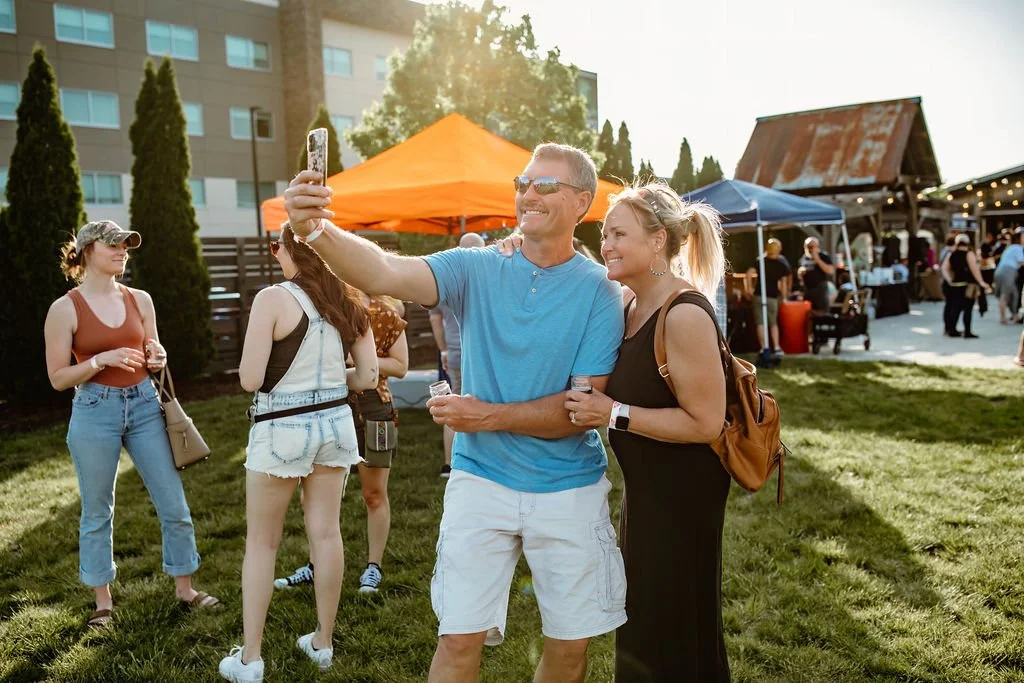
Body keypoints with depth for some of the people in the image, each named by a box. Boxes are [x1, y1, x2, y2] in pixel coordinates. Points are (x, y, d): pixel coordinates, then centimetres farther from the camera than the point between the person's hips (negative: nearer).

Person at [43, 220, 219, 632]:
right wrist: (102, 360, -19)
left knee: (174, 505, 5)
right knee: (97, 513, 9)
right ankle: (103, 602, 25)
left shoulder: (140, 300, 6)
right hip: (94, 411, -3)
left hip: (144, 404, 3)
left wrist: (158, 358, -4)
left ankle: (184, 588, 21)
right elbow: (58, 378, -5)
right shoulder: (65, 309, -5)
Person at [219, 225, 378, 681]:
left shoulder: (273, 299, -14)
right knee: (326, 533, 13)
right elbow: (367, 378, 4)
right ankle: (322, 642, 26)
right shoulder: (348, 303, 2)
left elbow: (249, 380, -16)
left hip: (282, 429, -5)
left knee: (261, 542, 9)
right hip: (334, 423, 5)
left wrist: (283, 372, 5)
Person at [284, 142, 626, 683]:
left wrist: (488, 416, -19)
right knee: (458, 639, 4)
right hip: (481, 481, 1)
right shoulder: (478, 269, -4)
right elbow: (384, 273, -21)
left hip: (569, 490, 0)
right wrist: (316, 230, -39)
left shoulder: (599, 292, -8)